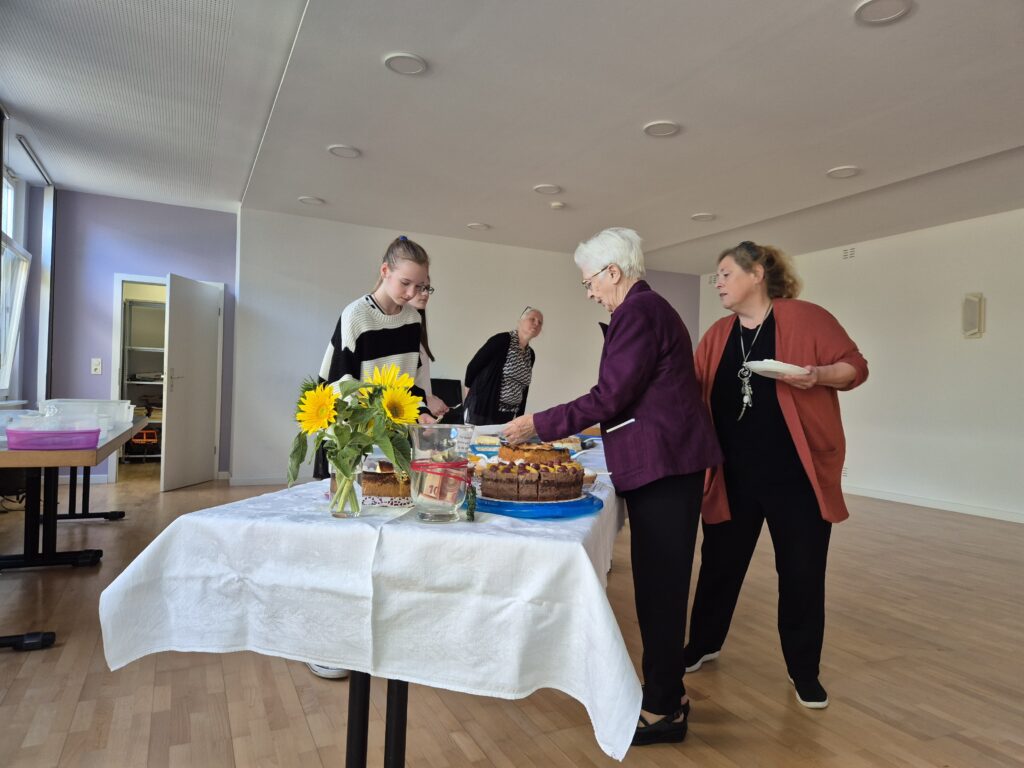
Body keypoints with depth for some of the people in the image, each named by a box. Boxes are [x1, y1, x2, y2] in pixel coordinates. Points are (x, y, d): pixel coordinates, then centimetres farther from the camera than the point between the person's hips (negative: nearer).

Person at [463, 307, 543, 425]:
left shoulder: (531, 355, 11)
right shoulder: (502, 340, -10)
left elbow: (523, 389, 15)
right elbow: (473, 365, -5)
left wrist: (520, 418, 12)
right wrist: (468, 389, 5)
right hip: (482, 408, -6)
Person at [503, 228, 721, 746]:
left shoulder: (637, 312, -13)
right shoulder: (651, 307, 18)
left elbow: (611, 395, -19)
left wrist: (539, 425, -12)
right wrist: (594, 425, 28)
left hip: (662, 468, -10)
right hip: (669, 463, 10)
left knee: (659, 586, 0)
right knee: (660, 583, 16)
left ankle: (664, 710, 14)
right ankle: (667, 693, 29)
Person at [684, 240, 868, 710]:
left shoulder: (806, 317, -6)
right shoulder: (717, 335, 8)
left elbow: (855, 367, -3)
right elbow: (695, 395, 6)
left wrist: (818, 375, -21)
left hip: (797, 471, -3)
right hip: (733, 472, 4)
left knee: (801, 573, 8)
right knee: (720, 562, 14)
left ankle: (804, 671, 28)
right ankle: (703, 644, 36)